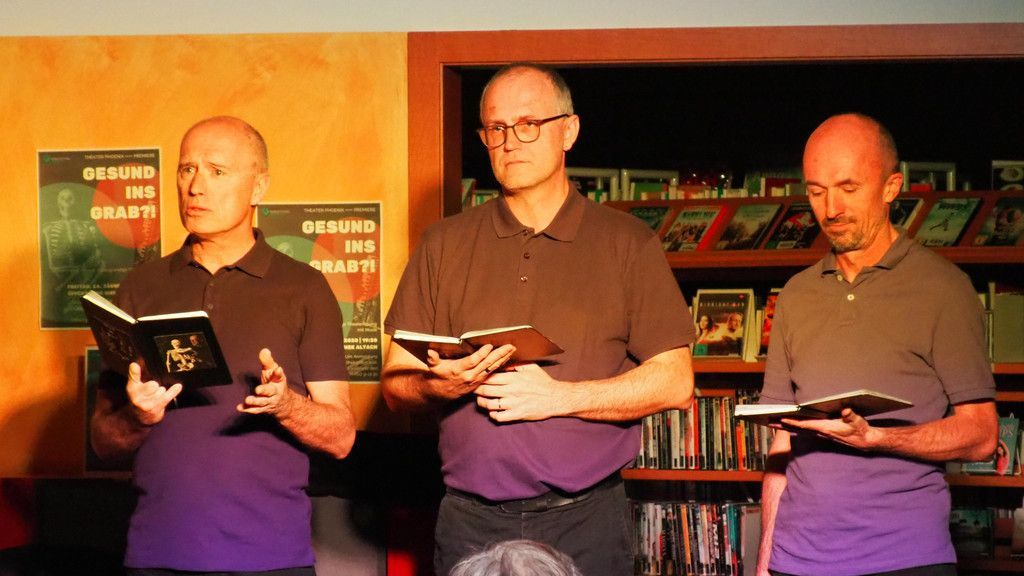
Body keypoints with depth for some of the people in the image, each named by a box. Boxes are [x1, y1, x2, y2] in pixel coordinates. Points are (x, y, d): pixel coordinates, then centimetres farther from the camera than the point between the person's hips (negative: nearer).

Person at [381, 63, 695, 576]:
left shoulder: (628, 244, 5)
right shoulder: (444, 245, 11)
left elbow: (674, 381, -1)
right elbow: (395, 384, 9)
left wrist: (558, 396, -12)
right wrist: (437, 385, -14)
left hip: (585, 518, -1)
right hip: (471, 521, 1)